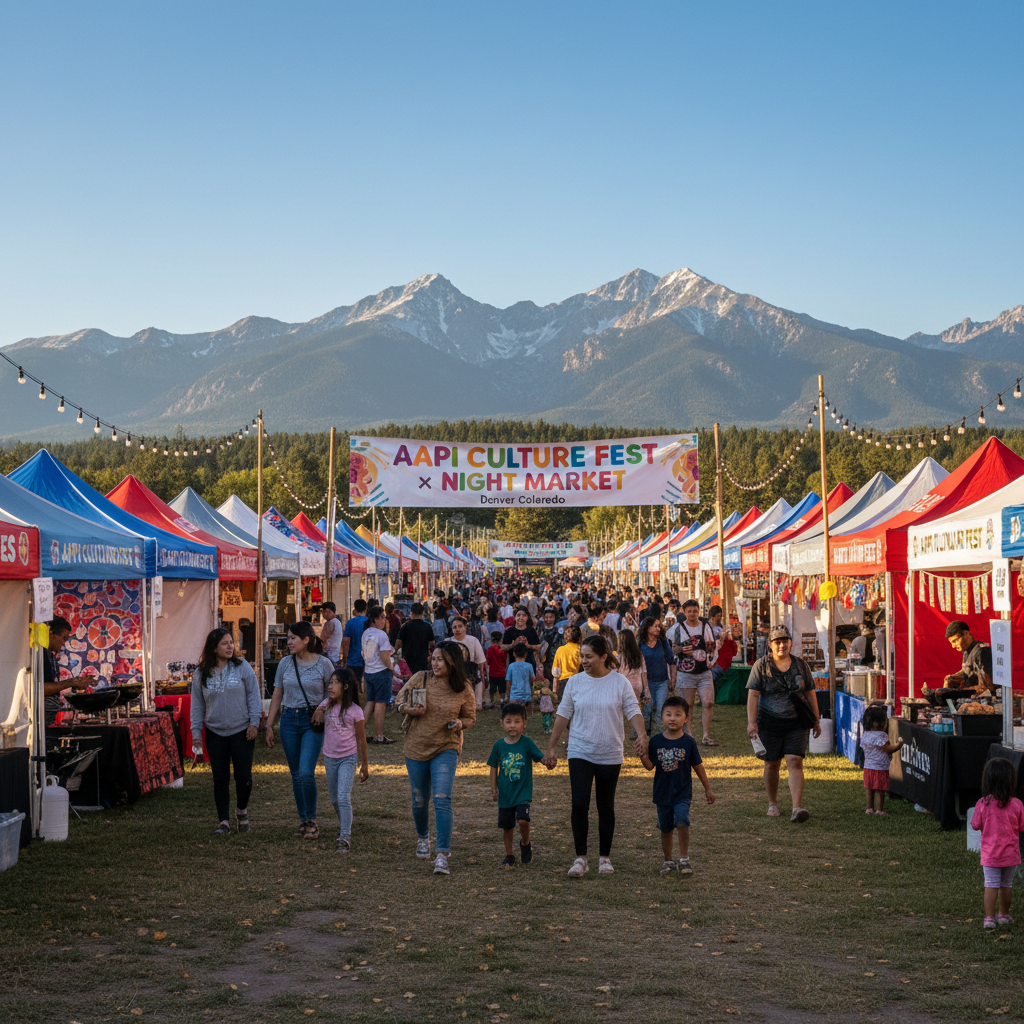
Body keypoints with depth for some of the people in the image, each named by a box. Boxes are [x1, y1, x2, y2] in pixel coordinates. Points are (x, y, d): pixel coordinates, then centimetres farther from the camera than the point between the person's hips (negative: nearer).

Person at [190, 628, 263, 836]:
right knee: (220, 779, 3)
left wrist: (254, 723, -4)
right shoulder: (201, 674, 3)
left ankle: (242, 810, 25)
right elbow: (197, 705, 9)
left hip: (242, 732, -1)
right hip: (215, 733, 2)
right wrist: (196, 733, 6)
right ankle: (223, 822, 11)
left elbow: (253, 696, 1)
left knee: (244, 776, -3)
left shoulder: (242, 667, -2)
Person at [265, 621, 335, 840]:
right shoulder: (285, 664, 6)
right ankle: (303, 821, 18)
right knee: (296, 775, 7)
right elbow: (277, 696, 12)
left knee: (306, 773, -15)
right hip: (289, 720, 4)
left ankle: (312, 821, 0)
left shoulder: (323, 664, -4)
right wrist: (269, 725, 10)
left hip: (313, 722, -4)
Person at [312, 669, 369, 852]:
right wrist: (318, 712, -10)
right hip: (329, 758, 5)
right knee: (334, 799, 16)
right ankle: (343, 823, 42)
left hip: (348, 758, -5)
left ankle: (345, 838, -16)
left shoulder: (355, 711, -12)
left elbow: (361, 739, -4)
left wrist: (364, 765, 1)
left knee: (343, 797, -17)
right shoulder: (326, 705, -1)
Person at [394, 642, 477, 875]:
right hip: (416, 748, 2)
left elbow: (470, 717, 7)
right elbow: (400, 699, 9)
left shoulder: (464, 689, -6)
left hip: (446, 749, -2)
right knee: (420, 800, 14)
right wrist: (409, 709, -13)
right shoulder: (420, 679, -5)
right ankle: (423, 837, 45)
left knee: (442, 800, -17)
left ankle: (442, 856, -16)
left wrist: (460, 723, -15)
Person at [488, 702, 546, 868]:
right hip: (505, 793, 3)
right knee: (506, 826, 8)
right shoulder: (499, 745, 1)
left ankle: (525, 844, 11)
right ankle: (509, 856, 26)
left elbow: (541, 757, -10)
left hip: (523, 791, -2)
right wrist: (494, 789, 6)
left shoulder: (527, 743, -5)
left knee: (523, 819, -19)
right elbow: (494, 767, 9)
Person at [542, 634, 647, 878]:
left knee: (606, 807, 9)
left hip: (610, 755, 0)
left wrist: (641, 734, -24)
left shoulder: (620, 682, -4)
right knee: (579, 804, -11)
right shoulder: (575, 682, 1)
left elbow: (633, 710, -5)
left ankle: (605, 857, 21)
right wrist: (551, 748, 7)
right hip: (580, 753, 1)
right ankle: (580, 858, -2)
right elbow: (563, 714, 7)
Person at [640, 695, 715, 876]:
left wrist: (708, 789, 9)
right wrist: (642, 754, -18)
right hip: (662, 793, 2)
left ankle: (684, 860, -8)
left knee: (682, 822, -20)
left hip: (682, 793, -2)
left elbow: (698, 766, 3)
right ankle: (668, 861, 28)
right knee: (666, 829, 12)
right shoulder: (656, 741, -3)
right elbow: (650, 766, 0)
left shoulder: (688, 742, -6)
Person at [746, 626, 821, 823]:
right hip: (770, 722, -1)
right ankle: (773, 803, 27)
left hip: (796, 722, 1)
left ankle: (797, 807, -18)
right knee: (772, 764, 8)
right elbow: (753, 695, -6)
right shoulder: (761, 665, -1)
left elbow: (810, 693, 13)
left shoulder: (800, 664, 6)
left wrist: (816, 720, 13)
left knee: (795, 762, -12)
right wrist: (752, 722, -15)